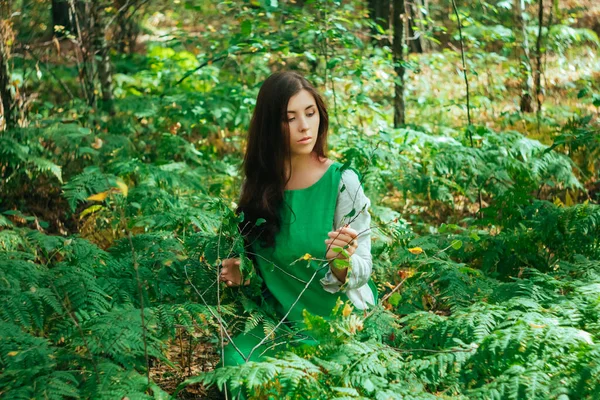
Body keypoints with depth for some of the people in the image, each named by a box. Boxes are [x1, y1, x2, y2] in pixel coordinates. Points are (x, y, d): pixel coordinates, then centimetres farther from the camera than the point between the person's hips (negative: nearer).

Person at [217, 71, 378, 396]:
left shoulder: (342, 181, -13)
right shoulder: (257, 182, -1)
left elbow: (362, 270, -12)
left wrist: (340, 264, -33)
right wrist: (241, 273, -5)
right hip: (283, 321, 4)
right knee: (235, 358, -23)